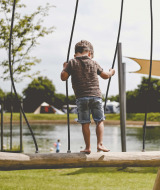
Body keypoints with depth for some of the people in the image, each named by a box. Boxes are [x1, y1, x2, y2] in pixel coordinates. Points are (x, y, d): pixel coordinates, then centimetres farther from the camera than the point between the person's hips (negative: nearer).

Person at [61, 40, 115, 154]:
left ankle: (88, 147, 2)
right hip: (96, 95, 1)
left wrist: (64, 68, 20)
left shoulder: (72, 63, 3)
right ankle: (100, 144, -3)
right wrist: (111, 72, 39)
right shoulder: (93, 63, 10)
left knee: (85, 123, 3)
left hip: (81, 97, -1)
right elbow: (105, 76, 18)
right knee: (100, 121, 8)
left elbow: (63, 77, 1)